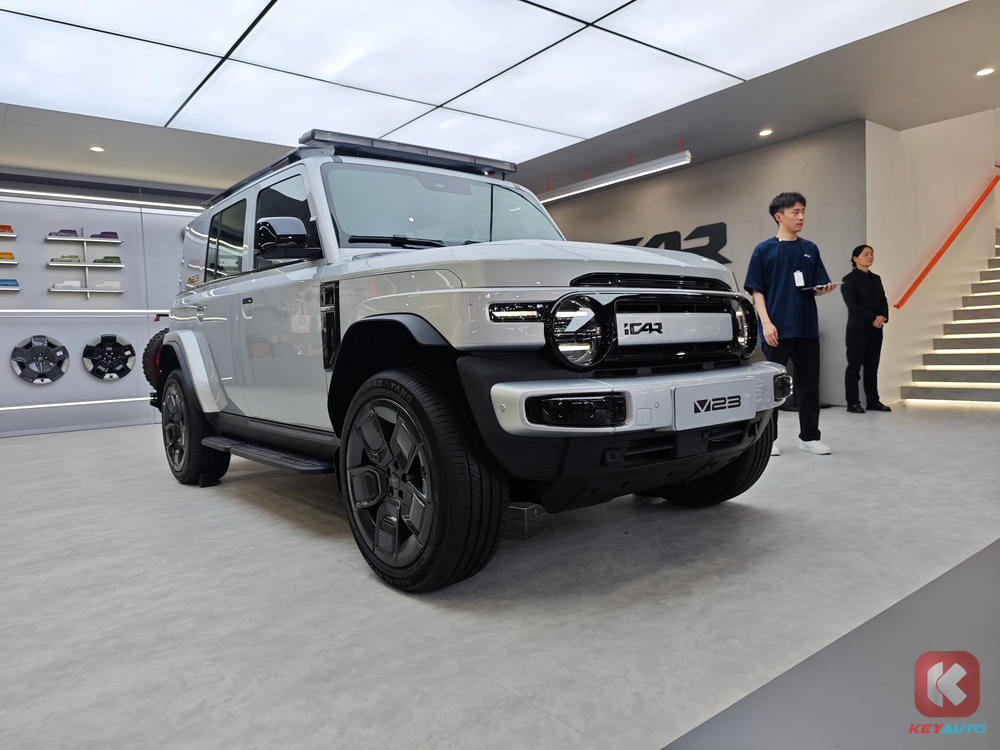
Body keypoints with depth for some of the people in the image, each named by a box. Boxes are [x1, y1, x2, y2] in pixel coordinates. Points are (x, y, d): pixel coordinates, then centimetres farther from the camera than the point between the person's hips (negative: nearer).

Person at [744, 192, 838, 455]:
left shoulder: (810, 249, 13)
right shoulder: (764, 250, 1)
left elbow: (817, 288, 14)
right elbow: (757, 291, -3)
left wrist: (822, 289, -10)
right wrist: (766, 322, -13)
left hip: (807, 328, 4)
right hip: (777, 329, -4)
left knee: (809, 384, 8)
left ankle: (809, 436, 20)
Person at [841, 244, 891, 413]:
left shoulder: (876, 279, 16)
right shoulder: (849, 279, -3)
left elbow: (883, 300, 12)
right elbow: (852, 304, -12)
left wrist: (883, 317, -8)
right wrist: (873, 319, -16)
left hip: (876, 329, 6)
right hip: (857, 329, -6)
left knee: (872, 367, 8)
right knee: (854, 366, -2)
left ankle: (873, 401, 13)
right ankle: (852, 403, 1)